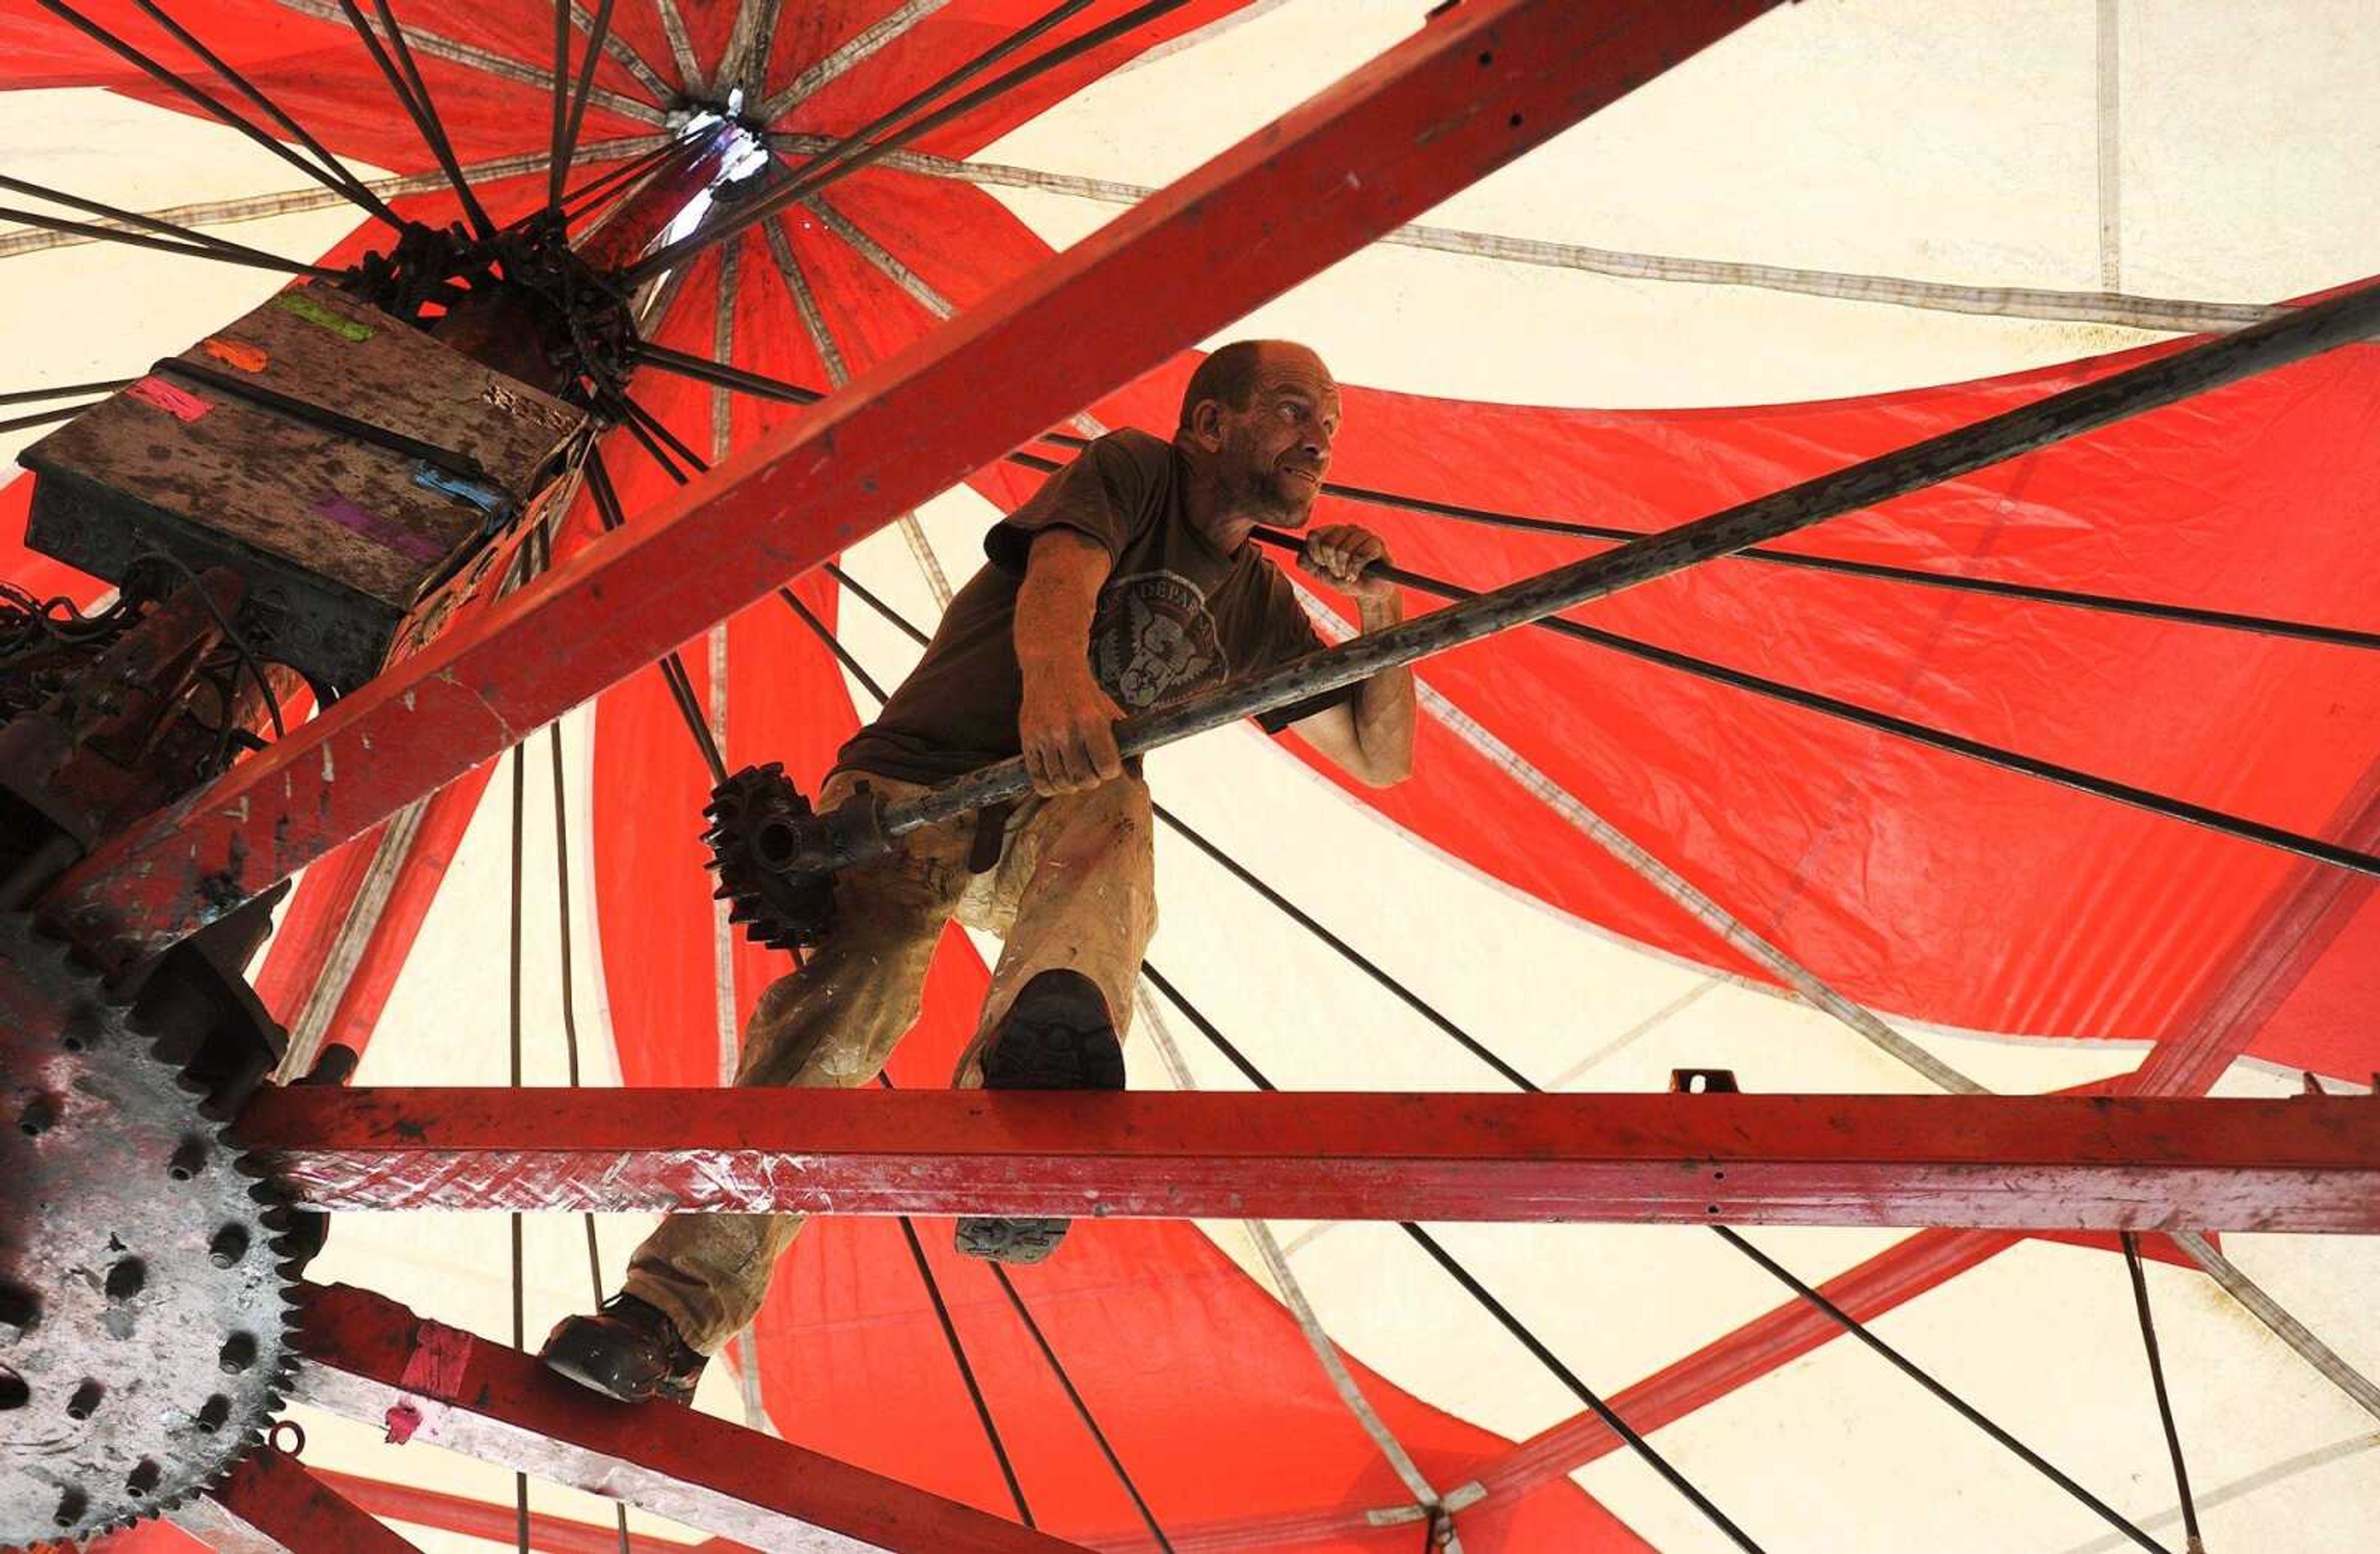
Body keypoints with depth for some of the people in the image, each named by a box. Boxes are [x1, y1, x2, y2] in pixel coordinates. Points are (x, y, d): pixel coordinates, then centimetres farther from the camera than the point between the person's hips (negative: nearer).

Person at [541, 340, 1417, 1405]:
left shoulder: (1259, 606, 20)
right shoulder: (1131, 470, 3)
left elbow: (1383, 759, 24)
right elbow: (1058, 575, -20)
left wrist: (1379, 607, 7)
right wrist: (1052, 671, -45)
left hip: (1050, 833, 3)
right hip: (913, 783, -2)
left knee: (1110, 809, -34)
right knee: (846, 991, -30)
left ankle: (1040, 1054, -66)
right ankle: (675, 1316, -34)